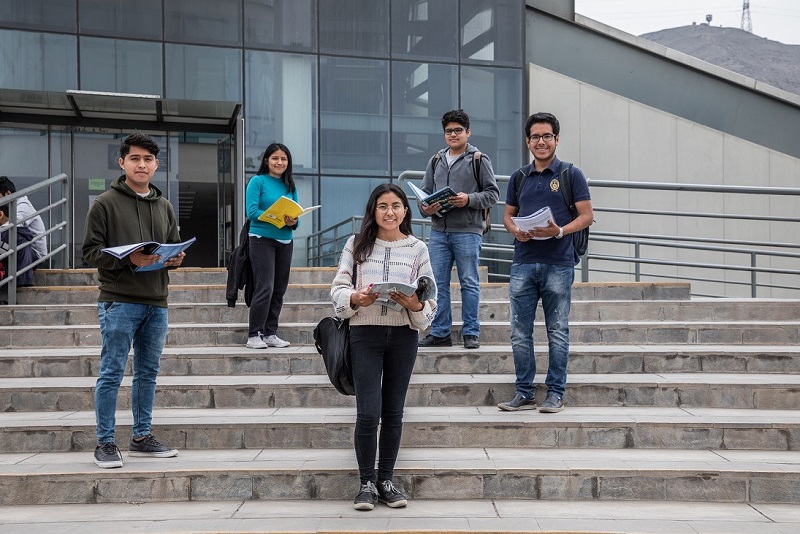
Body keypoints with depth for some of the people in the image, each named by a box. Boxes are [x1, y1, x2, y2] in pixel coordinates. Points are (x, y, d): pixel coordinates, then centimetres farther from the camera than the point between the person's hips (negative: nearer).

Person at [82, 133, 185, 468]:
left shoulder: (164, 206, 15)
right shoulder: (106, 204, -2)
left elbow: (175, 246, 21)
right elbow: (91, 251, -6)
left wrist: (176, 260, -2)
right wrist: (128, 260, -20)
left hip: (156, 302, 6)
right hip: (119, 301, -6)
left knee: (148, 373, 12)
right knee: (111, 374, -2)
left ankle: (142, 437, 23)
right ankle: (105, 443, 6)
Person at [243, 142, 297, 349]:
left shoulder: (290, 186, 13)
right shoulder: (258, 181, -2)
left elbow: (295, 215, 11)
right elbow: (252, 211, -11)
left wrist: (292, 222, -12)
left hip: (285, 242, 6)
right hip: (262, 239, -6)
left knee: (279, 290, 6)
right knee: (264, 288, -12)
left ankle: (270, 334, 14)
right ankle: (254, 335, -4)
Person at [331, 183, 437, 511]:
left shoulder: (417, 248, 6)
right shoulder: (357, 244, 4)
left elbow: (431, 297, 4)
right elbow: (338, 287, 2)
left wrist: (416, 304, -17)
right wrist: (355, 299, -18)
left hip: (403, 334, 2)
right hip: (365, 332, -1)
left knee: (393, 412, 8)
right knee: (368, 413, -6)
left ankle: (386, 480, 21)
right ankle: (367, 483, 10)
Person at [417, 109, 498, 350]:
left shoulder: (479, 160, 2)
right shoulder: (436, 161, 16)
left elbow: (492, 193, -1)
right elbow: (424, 192, 15)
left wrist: (469, 199, -17)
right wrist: (426, 208, -7)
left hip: (468, 231, -5)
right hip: (439, 231, 5)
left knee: (469, 283, 1)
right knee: (438, 283, 5)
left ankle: (471, 332, 9)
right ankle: (440, 333, 13)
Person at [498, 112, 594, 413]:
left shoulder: (571, 174, 3)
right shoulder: (519, 178, 14)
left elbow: (586, 216, -1)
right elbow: (507, 215, 18)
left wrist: (560, 231, -17)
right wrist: (516, 230, -5)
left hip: (558, 264, -4)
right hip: (523, 263, 4)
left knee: (557, 332, 3)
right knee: (520, 332, 4)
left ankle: (555, 393, 11)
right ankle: (524, 393, 14)